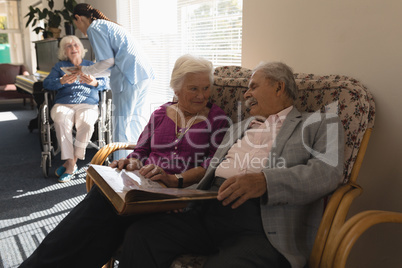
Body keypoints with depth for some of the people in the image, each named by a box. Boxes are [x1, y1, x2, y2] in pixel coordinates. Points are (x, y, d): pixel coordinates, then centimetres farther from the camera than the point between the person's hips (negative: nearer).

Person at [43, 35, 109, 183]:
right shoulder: (59, 66, 23)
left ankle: (71, 161, -23)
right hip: (63, 104, 1)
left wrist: (94, 82, -17)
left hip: (87, 104, 0)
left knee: (86, 122, -36)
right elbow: (47, 83, 6)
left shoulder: (91, 65, 22)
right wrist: (62, 81, -16)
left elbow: (105, 83, 7)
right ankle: (71, 163, -28)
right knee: (61, 121, -36)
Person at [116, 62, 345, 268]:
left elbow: (328, 171, -8)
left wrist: (265, 181, -22)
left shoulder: (321, 124, 11)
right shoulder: (238, 129, 29)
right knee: (140, 234, -17)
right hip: (209, 210, 5)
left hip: (261, 222, -4)